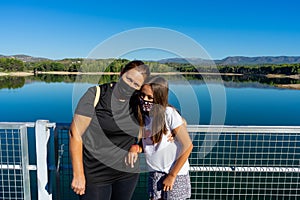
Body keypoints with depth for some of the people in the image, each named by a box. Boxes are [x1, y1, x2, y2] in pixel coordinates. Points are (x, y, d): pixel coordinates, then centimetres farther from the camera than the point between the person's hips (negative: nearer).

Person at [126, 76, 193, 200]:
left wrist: (172, 175, -12)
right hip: (154, 172, 5)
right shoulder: (143, 116, -4)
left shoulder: (169, 114, -22)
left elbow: (188, 146, -18)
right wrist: (135, 148, -15)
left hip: (176, 172, -4)